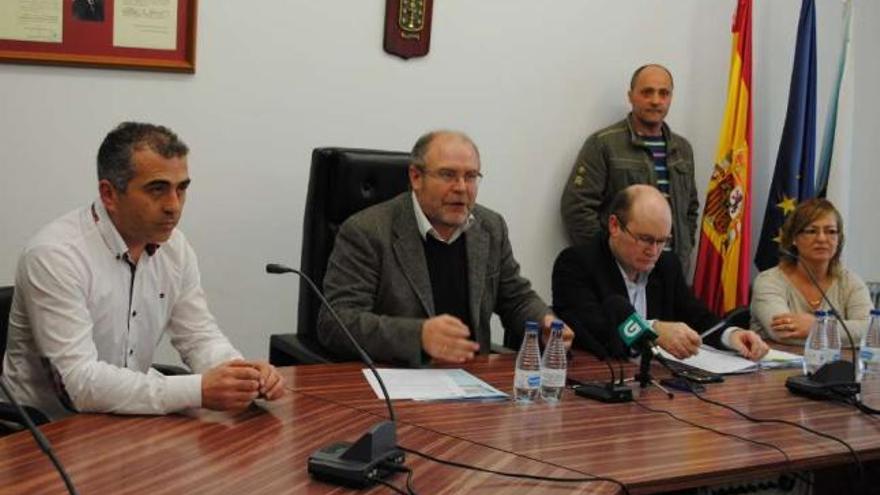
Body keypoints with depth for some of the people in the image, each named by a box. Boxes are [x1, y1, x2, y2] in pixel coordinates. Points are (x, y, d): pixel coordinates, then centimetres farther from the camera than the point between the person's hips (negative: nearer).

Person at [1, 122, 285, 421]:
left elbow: (199, 337, 7)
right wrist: (199, 391, -33)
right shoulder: (54, 255, -20)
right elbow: (80, 381, -26)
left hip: (127, 422, 6)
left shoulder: (174, 246, 0)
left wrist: (244, 375, -15)